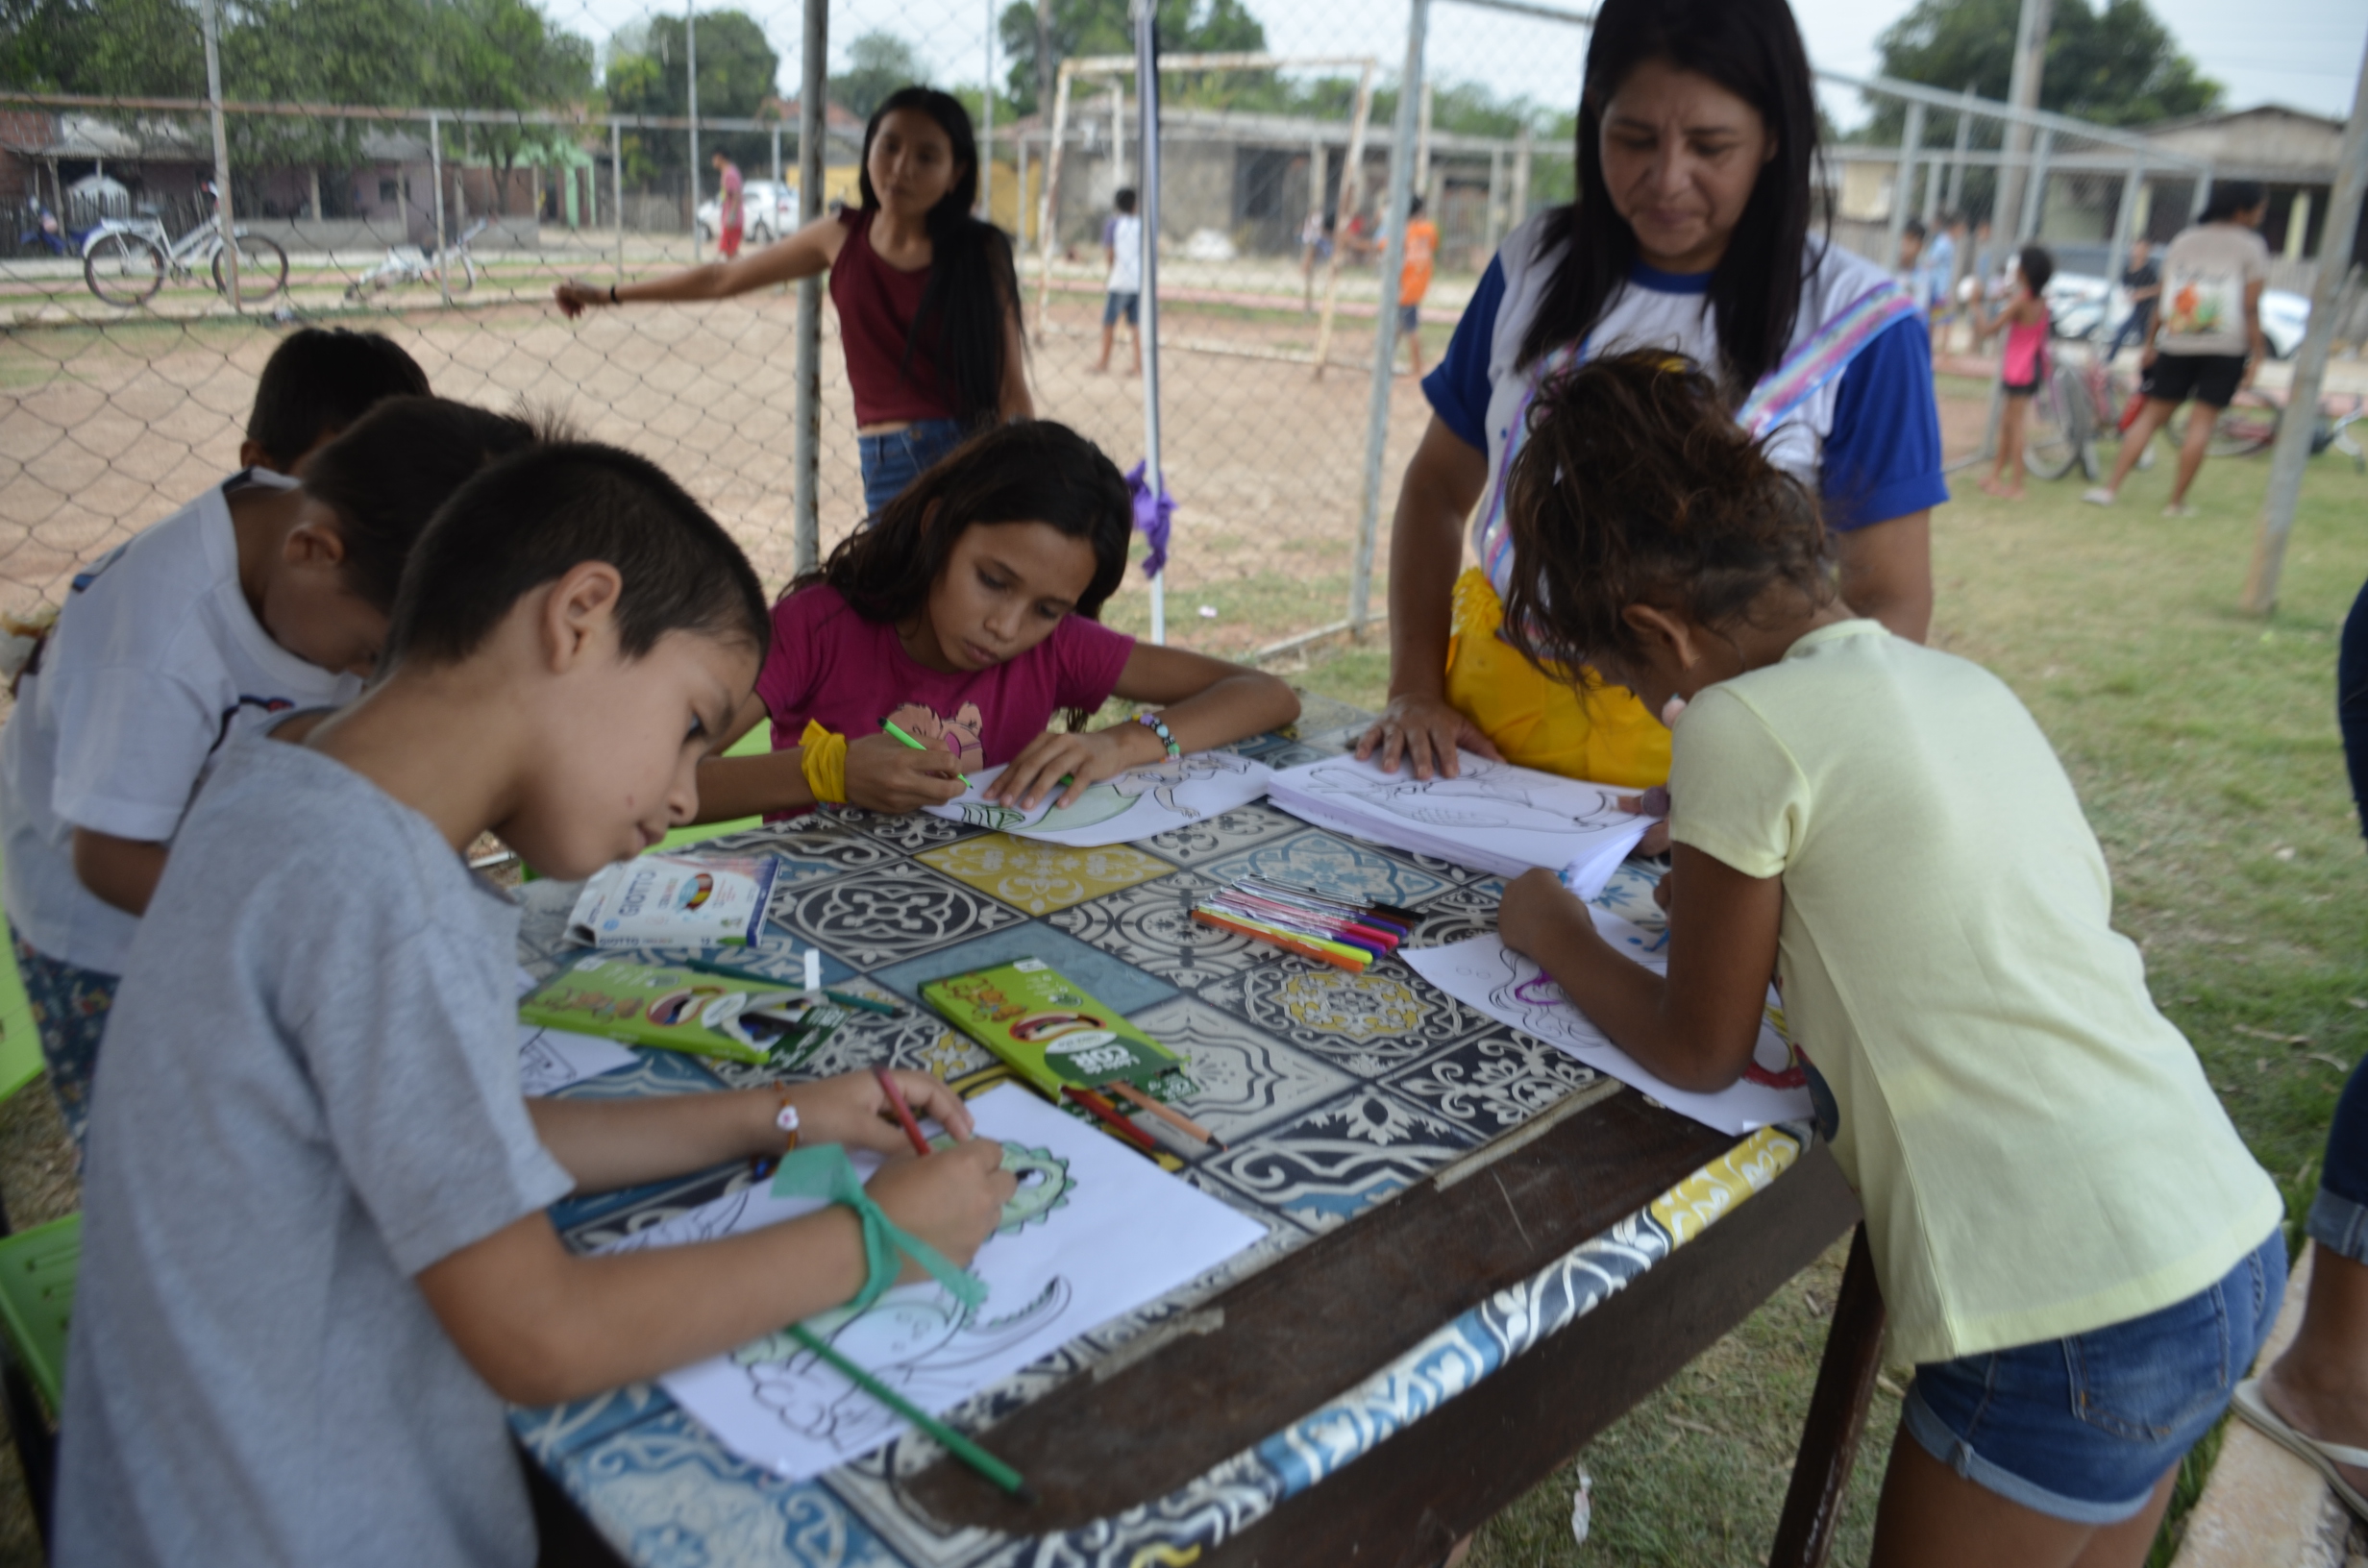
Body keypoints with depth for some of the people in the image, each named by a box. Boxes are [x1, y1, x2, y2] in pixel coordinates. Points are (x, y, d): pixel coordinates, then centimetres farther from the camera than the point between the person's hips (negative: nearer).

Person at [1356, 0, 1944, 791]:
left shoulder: (1856, 324, -4)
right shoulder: (1536, 266, 6)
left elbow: (1889, 602, -5)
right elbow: (1439, 487, 12)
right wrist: (1415, 689, 0)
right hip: (1489, 724, 2)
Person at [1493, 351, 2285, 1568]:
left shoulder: (1745, 726, -15)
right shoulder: (1960, 685, 7)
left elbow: (1702, 1053, -4)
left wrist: (1557, 940, 10)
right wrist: (1740, 896, 20)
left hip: (2068, 1325, -8)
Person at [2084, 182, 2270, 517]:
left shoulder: (2184, 240, 10)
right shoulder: (2251, 246, -2)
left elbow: (2163, 298, 8)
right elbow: (2251, 307, -7)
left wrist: (2151, 344, 15)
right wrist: (2257, 353, -4)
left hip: (2176, 346, 3)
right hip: (2227, 349, -3)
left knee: (2151, 415, 8)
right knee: (2202, 420, 0)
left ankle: (2111, 488, 0)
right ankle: (2176, 502, 1)